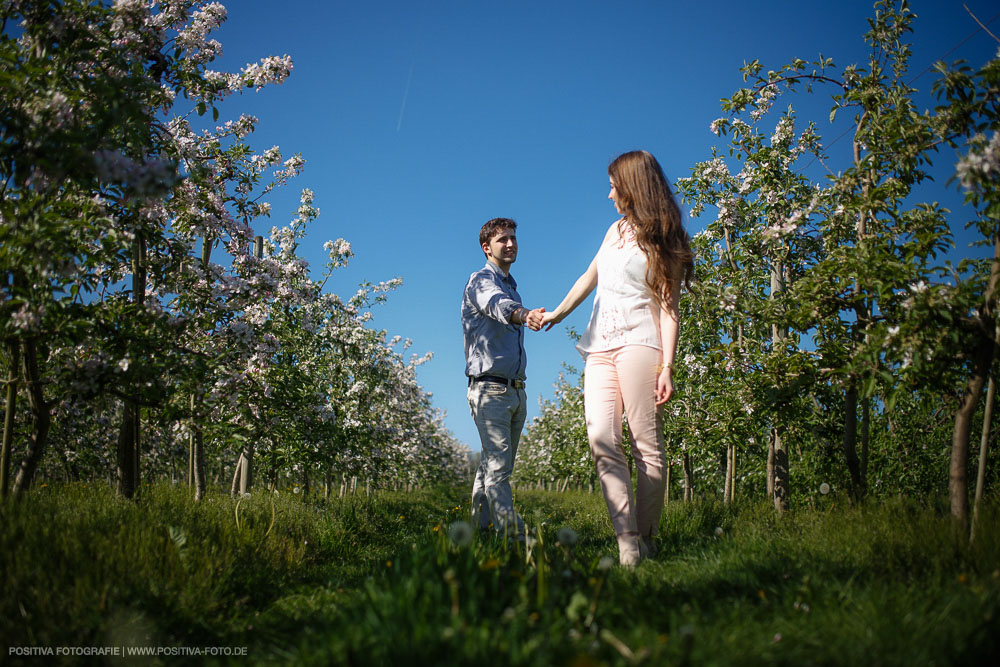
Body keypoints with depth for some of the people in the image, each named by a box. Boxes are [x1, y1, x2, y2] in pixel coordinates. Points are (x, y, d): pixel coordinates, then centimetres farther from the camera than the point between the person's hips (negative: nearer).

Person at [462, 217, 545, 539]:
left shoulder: (511, 287, 22)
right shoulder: (481, 281, -6)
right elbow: (497, 305, -30)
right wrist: (524, 314, -51)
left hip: (515, 389, 9)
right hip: (490, 388, -8)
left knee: (496, 464, 9)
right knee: (498, 465, -14)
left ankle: (479, 528, 15)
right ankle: (512, 535, -20)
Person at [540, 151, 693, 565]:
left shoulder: (664, 243, 3)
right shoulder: (617, 230, 21)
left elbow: (668, 307, -4)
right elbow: (589, 278, 32)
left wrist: (667, 366, -12)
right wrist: (557, 314, 36)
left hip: (638, 343, -5)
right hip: (600, 347, 5)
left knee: (646, 445, -7)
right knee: (601, 438, -12)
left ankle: (646, 542, 2)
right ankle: (627, 544, -16)